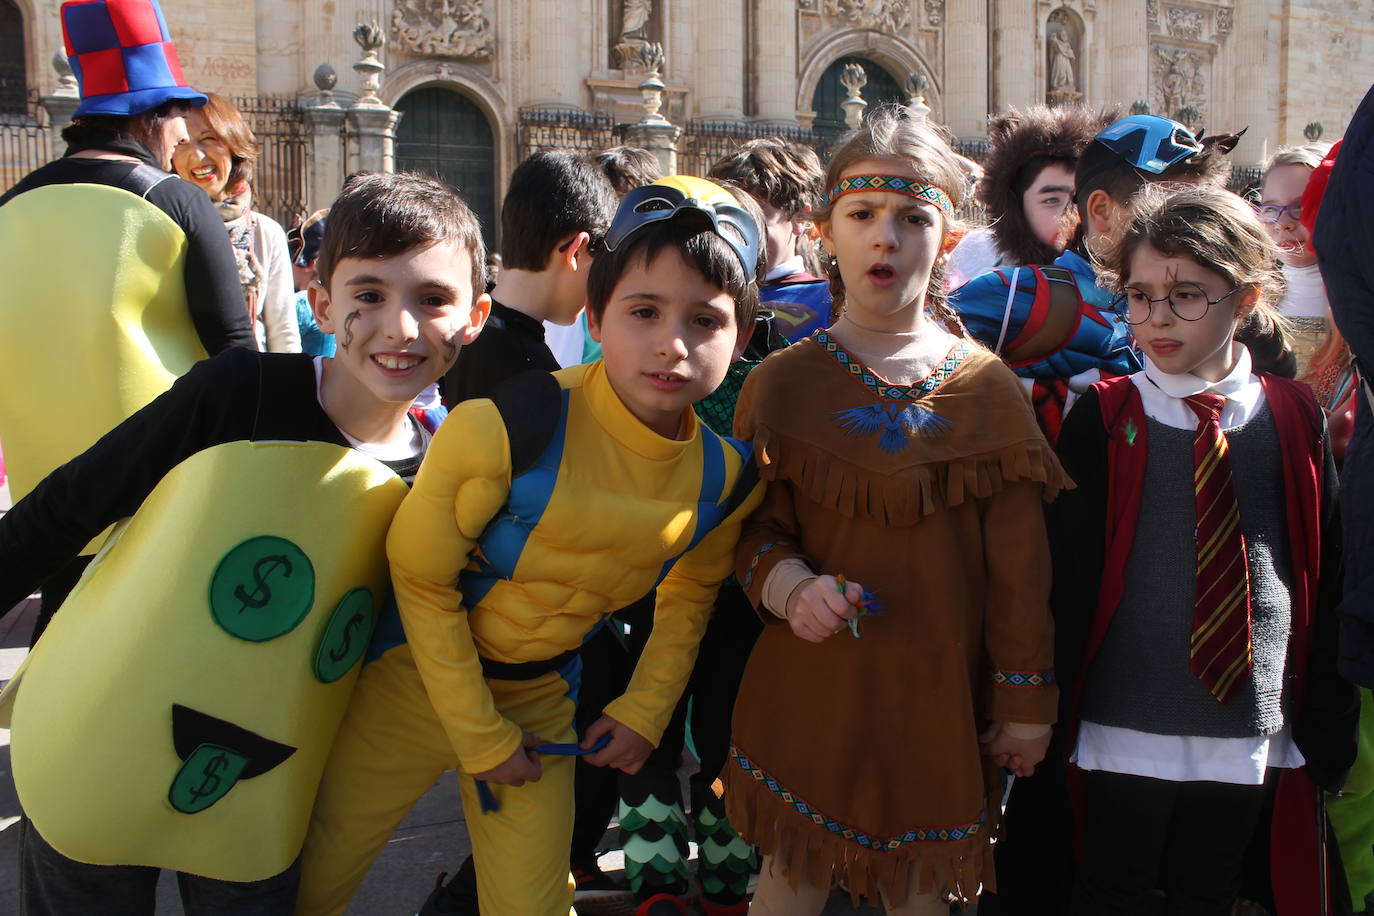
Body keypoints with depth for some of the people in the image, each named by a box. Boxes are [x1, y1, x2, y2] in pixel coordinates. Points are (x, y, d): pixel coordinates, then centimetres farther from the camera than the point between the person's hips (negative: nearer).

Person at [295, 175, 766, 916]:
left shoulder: (723, 475, -12)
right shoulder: (507, 427, -29)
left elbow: (690, 589, 9)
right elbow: (421, 577, -17)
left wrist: (645, 709, 3)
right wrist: (478, 736, -13)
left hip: (542, 701, 3)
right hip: (421, 677, -3)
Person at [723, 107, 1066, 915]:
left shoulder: (989, 389, -1)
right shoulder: (782, 384, -2)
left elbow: (1021, 563, 1)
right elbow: (753, 529, 3)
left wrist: (1026, 699, 2)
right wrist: (785, 583, -18)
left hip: (939, 698, 1)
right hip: (810, 692, 0)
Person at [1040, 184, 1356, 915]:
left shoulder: (1295, 420, 1)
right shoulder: (1104, 420, -5)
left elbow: (1326, 574, 5)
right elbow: (1065, 573, -4)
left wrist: (1329, 721, 6)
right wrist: (1051, 711, -5)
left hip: (1252, 730, 2)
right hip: (1125, 728, -2)